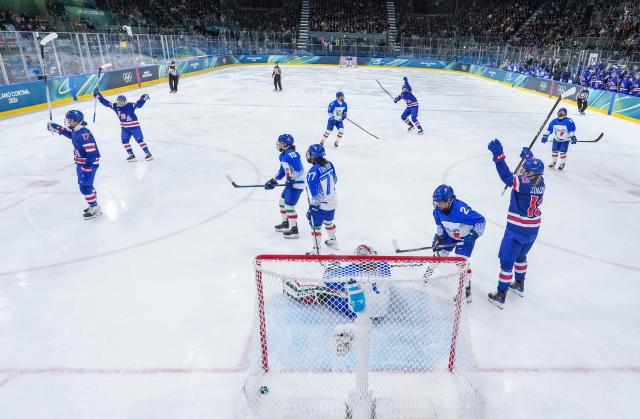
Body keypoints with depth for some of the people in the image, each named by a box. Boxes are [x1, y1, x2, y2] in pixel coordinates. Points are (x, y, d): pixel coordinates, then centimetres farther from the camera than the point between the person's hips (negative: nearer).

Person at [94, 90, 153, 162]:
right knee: (124, 141, 1)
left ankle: (148, 153, 0)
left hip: (134, 126, -6)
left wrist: (143, 98, -40)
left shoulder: (130, 106, -17)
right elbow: (106, 102, 3)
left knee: (139, 139, -7)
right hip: (124, 127, 6)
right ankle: (131, 155, 9)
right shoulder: (115, 106, -2)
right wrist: (98, 95, -1)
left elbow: (139, 104, -24)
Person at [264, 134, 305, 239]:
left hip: (297, 184, -11)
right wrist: (273, 181, 17)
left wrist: (291, 180, -27)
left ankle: (294, 230, 3)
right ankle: (285, 224, 35)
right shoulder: (282, 155, 11)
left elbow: (299, 170, -25)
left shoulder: (291, 154, -21)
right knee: (282, 202, 20)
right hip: (291, 183, 11)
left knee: (289, 206, -7)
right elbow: (282, 170, 19)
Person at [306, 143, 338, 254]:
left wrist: (312, 207, -18)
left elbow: (316, 193, -25)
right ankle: (333, 241, 46)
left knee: (315, 225, 6)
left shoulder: (313, 172, -26)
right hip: (333, 201, 8)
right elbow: (334, 180, 10)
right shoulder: (329, 164, -5)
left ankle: (316, 250, 12)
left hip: (322, 204, -8)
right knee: (328, 221, 28)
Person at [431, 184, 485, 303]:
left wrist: (473, 235, -37)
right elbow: (439, 224, 3)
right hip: (450, 235, 6)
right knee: (439, 253, 11)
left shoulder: (461, 209, -40)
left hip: (465, 237, -6)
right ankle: (427, 276, 35)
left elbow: (481, 221, -31)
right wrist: (438, 236, -5)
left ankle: (466, 289, 6)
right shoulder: (437, 210, -18)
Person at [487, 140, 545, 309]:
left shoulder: (524, 183, -24)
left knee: (507, 260, 1)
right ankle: (519, 285, 44)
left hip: (517, 229, -8)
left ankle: (500, 295, 6)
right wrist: (529, 156, 28)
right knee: (520, 256, 28)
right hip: (533, 228, 8)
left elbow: (507, 177, -37)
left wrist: (499, 156, -40)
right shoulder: (540, 181, -1)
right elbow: (534, 168, 22)